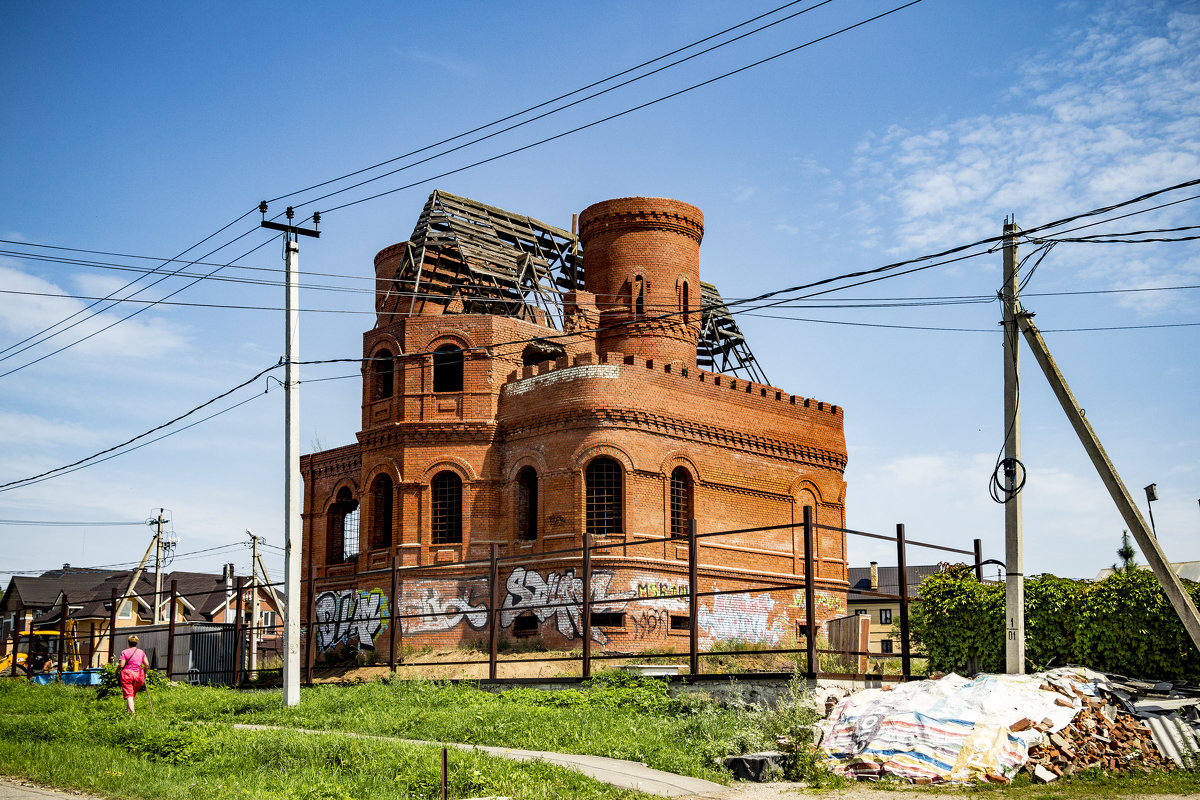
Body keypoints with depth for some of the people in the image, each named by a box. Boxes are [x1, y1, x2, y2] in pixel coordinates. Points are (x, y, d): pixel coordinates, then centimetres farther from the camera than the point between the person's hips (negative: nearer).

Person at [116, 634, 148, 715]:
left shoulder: (125, 652, -2)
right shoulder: (141, 652, 9)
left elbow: (121, 665, -8)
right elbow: (146, 664, 7)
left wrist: (116, 672, 9)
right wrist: (145, 673, 22)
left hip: (127, 674, -4)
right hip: (139, 675, 4)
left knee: (128, 695, -7)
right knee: (133, 694, 16)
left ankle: (132, 714, -20)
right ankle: (129, 710, 14)